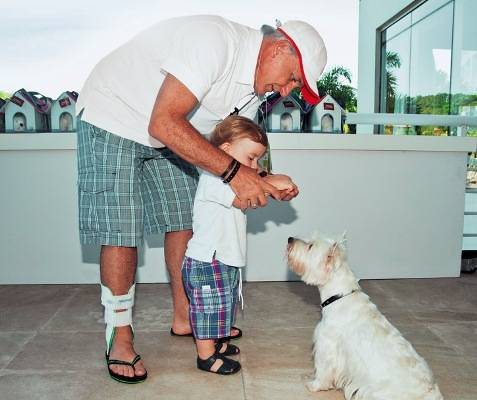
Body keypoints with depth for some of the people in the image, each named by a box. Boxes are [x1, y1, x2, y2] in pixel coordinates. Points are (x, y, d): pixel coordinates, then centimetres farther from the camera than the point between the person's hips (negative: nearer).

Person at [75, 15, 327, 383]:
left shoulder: (255, 81, -2)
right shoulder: (214, 40, -30)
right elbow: (164, 123, -37)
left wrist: (264, 183, -14)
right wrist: (233, 170, -37)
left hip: (168, 131, 9)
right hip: (112, 116, -8)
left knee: (185, 219, 6)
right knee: (121, 232, -10)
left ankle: (185, 317, 20)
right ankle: (119, 338, 6)